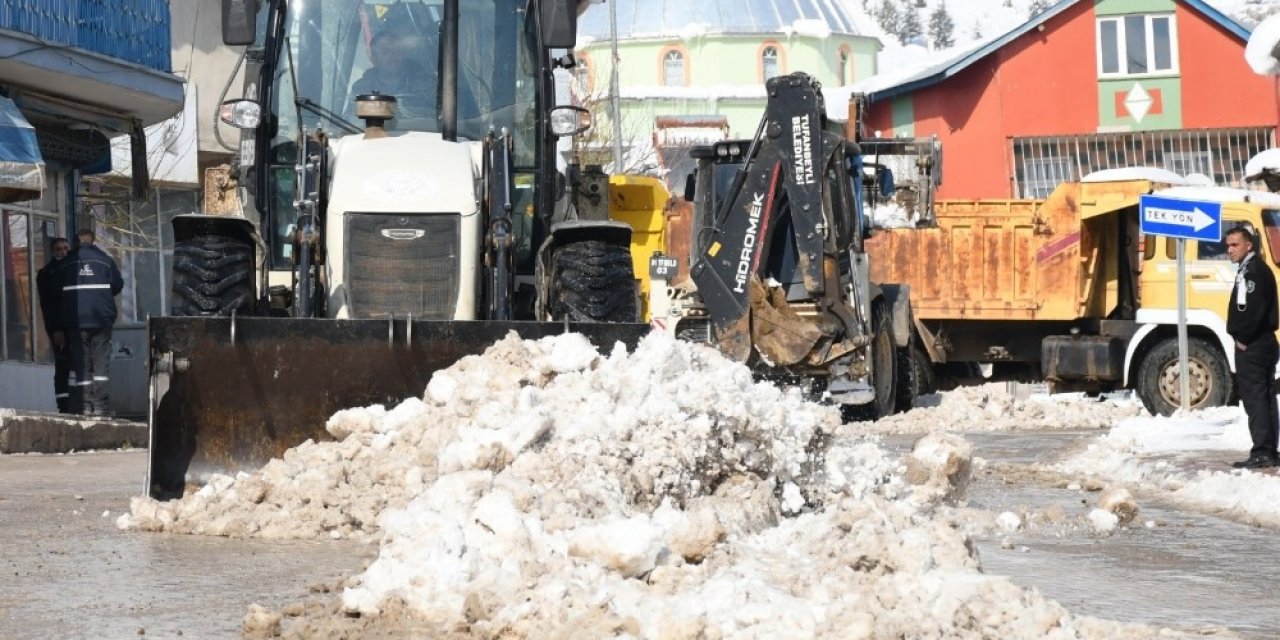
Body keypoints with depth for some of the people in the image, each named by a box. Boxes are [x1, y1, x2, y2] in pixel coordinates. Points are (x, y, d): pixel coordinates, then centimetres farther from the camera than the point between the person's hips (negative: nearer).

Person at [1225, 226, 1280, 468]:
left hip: (1252, 346, -11)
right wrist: (1241, 335, 12)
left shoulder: (1254, 270, -14)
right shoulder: (1249, 269, 19)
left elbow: (1255, 309, -23)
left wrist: (1243, 338, -16)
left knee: (1255, 398, -11)